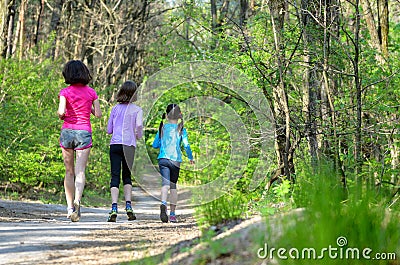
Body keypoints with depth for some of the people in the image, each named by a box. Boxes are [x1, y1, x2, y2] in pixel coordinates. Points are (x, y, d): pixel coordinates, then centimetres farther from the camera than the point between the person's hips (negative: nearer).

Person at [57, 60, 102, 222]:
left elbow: (61, 112, -15)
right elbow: (98, 114, 2)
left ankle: (70, 207, 10)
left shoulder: (65, 92, -2)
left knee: (69, 172, 10)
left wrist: (61, 116, 7)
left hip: (67, 131, 0)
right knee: (80, 171, -8)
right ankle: (77, 199, -32)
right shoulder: (91, 92, 4)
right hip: (84, 132, 0)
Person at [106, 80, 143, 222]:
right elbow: (139, 126, -8)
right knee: (127, 176, 13)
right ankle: (128, 205, 0)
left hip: (114, 144, 1)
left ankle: (114, 208, -17)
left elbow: (109, 130, 12)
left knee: (115, 177, -3)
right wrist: (138, 136, 13)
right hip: (129, 145, -1)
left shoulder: (115, 108, 11)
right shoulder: (137, 110, 3)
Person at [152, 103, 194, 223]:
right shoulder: (181, 129, 2)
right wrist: (191, 158, 9)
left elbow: (155, 145, 11)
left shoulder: (162, 128, 7)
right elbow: (186, 145, -5)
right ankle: (172, 213, 17)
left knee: (165, 184, -12)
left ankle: (163, 204, -41)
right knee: (173, 185, 13)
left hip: (163, 159, 0)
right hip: (175, 160, 0)